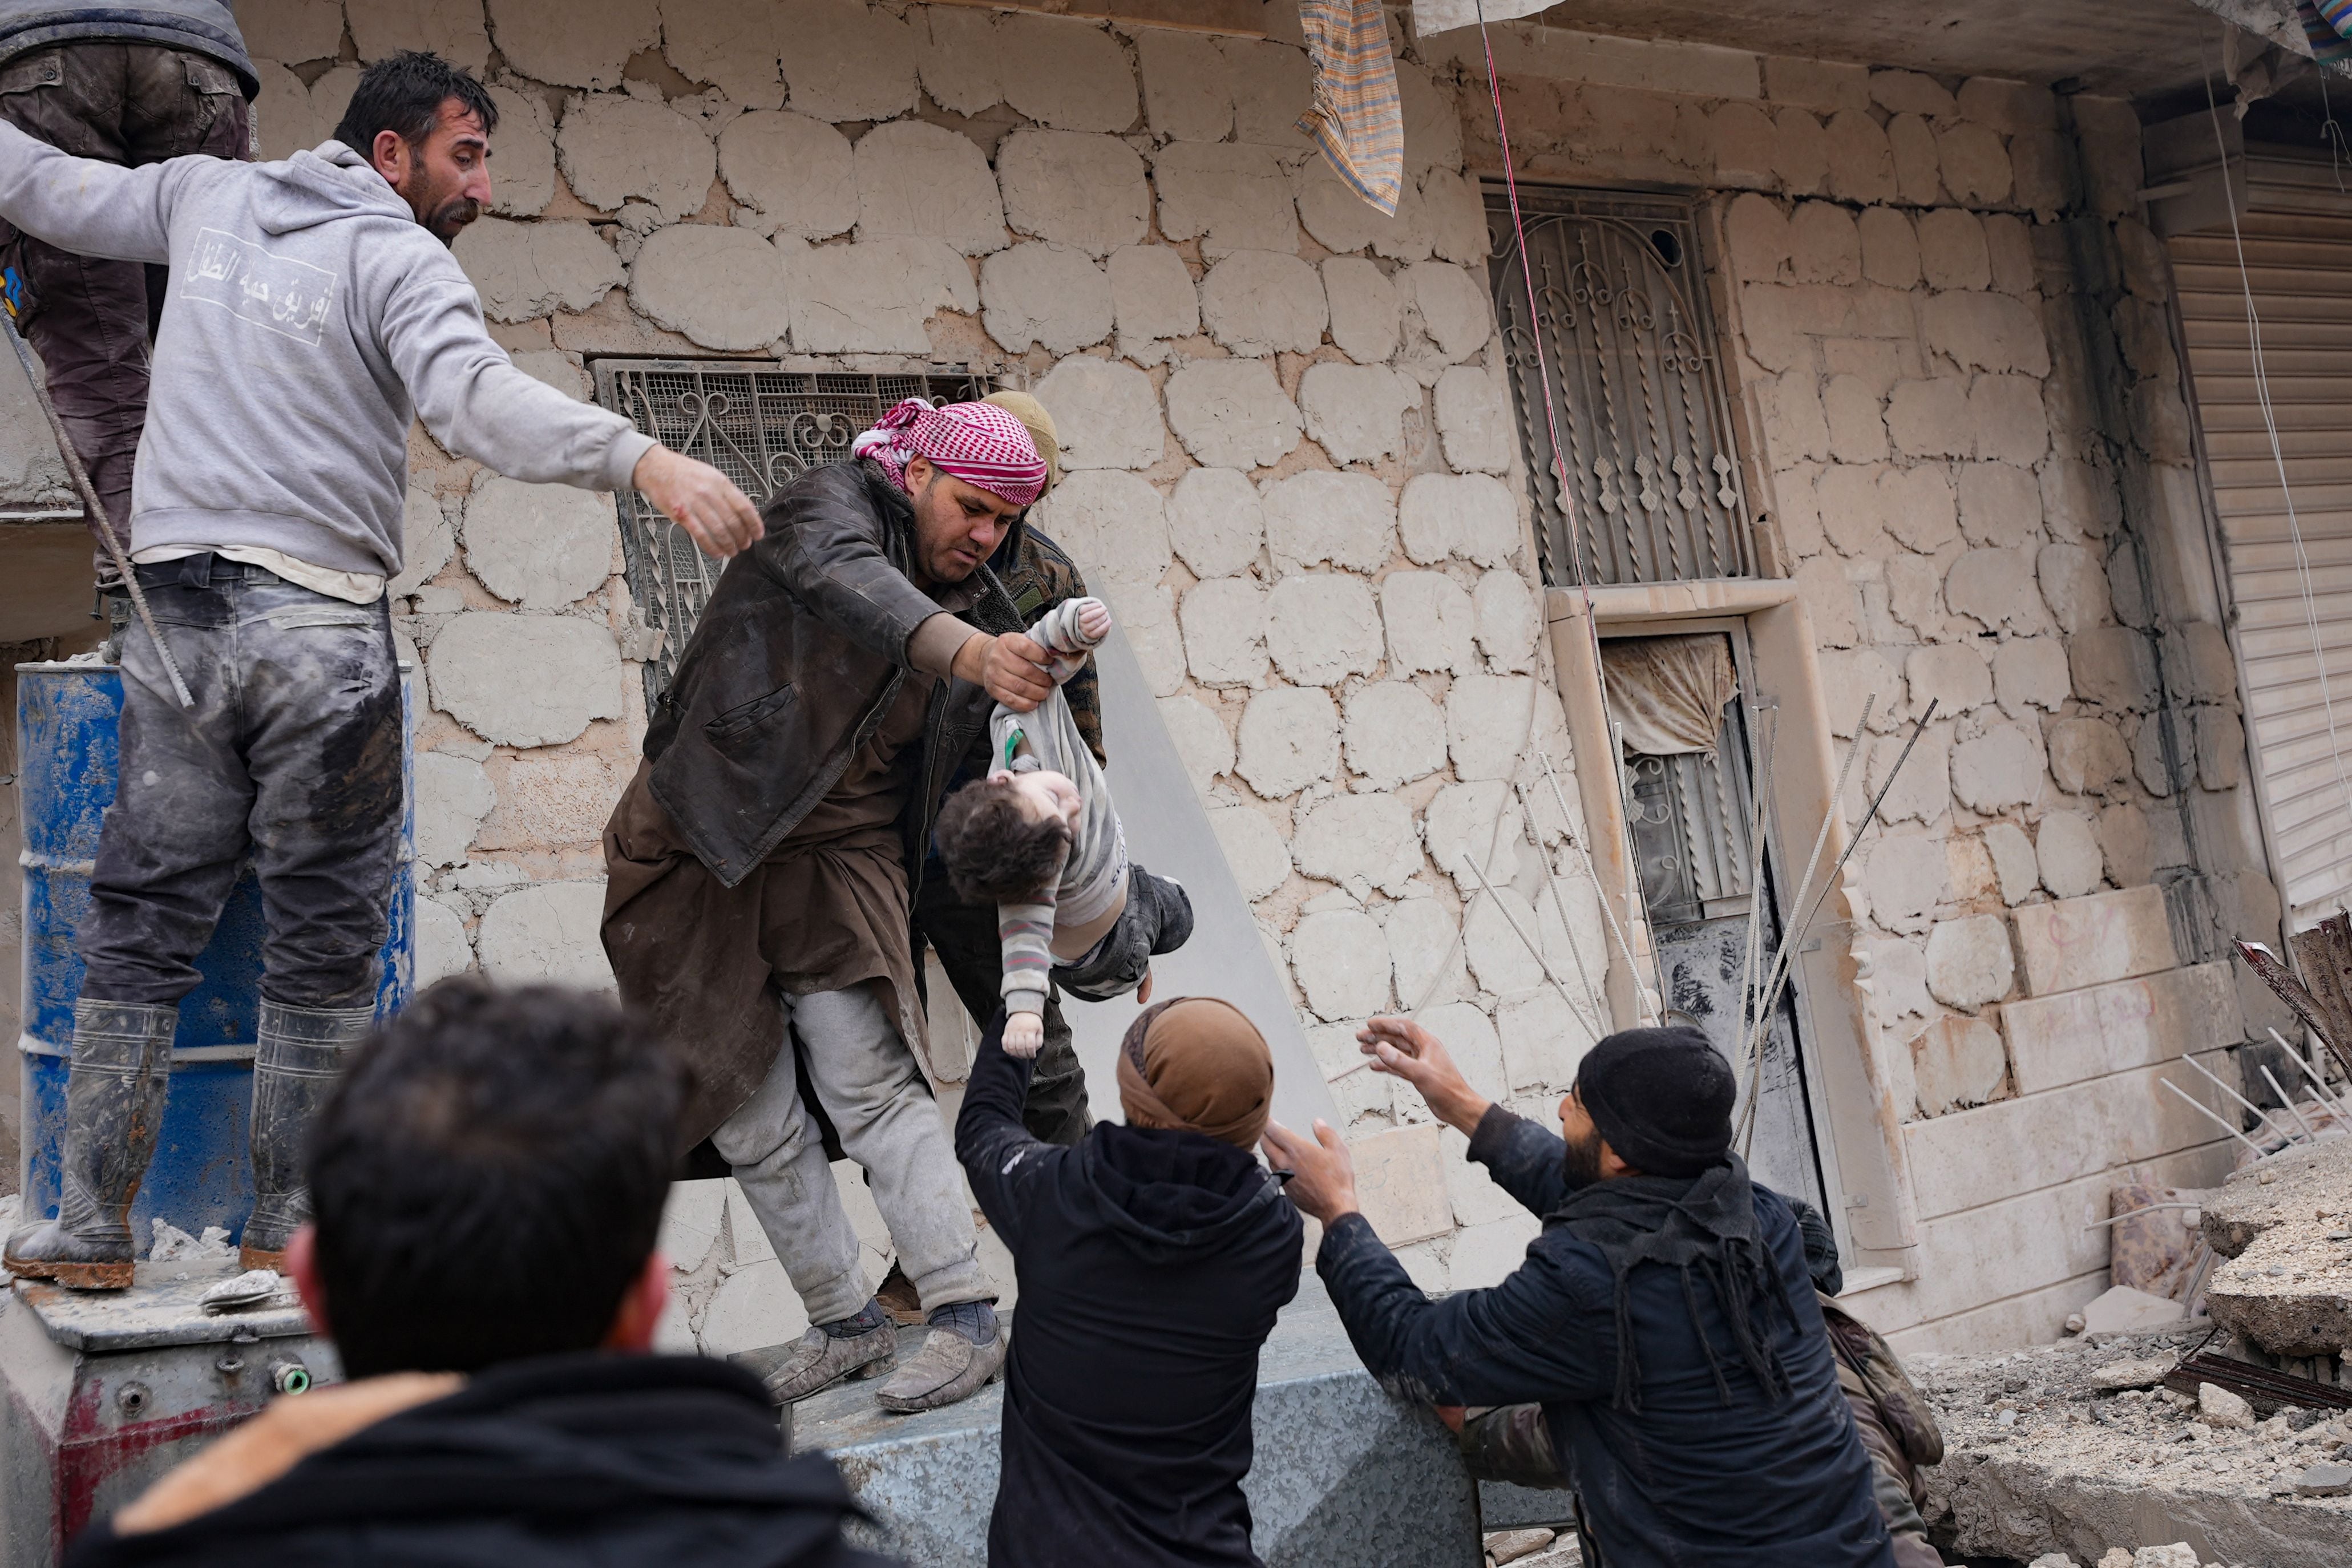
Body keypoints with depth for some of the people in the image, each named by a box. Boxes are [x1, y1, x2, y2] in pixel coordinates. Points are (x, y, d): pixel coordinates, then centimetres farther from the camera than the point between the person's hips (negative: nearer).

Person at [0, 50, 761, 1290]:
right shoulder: (398, 259, -5)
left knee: (140, 922, 12)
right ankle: (288, 1231, 12)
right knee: (325, 941, 5)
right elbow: (475, 397, -23)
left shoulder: (207, 194, 15)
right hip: (318, 629, -6)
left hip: (174, 614, 6)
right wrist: (645, 461, -34)